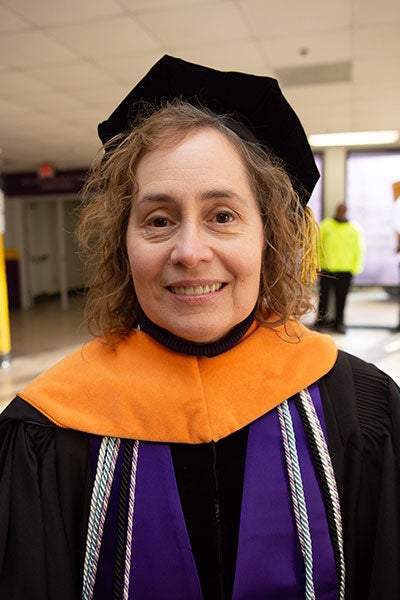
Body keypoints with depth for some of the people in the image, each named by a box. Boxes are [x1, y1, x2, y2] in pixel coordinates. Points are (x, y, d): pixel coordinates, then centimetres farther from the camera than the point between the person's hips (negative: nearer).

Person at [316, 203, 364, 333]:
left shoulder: (354, 229, 8)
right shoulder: (325, 225, 7)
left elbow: (358, 250, 10)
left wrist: (355, 268, 3)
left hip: (345, 270, 0)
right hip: (326, 269, 0)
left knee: (341, 298, 4)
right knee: (324, 295, 5)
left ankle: (339, 322, 14)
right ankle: (322, 319, 17)